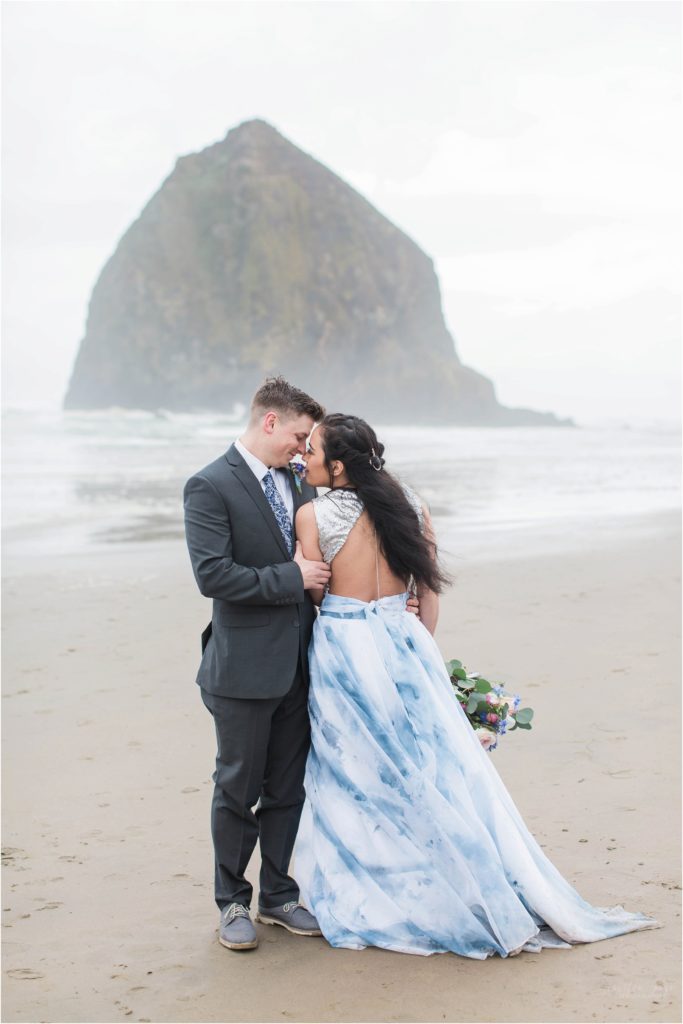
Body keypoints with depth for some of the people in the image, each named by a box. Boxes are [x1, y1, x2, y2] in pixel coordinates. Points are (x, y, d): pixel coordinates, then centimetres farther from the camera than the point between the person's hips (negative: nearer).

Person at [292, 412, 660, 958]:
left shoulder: (312, 515, -12)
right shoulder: (407, 503, 3)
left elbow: (314, 592, -7)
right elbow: (429, 585, 8)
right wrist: (421, 644, 15)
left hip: (342, 648, -4)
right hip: (403, 643, 5)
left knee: (355, 779, 8)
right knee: (438, 769, 12)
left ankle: (365, 904, 17)